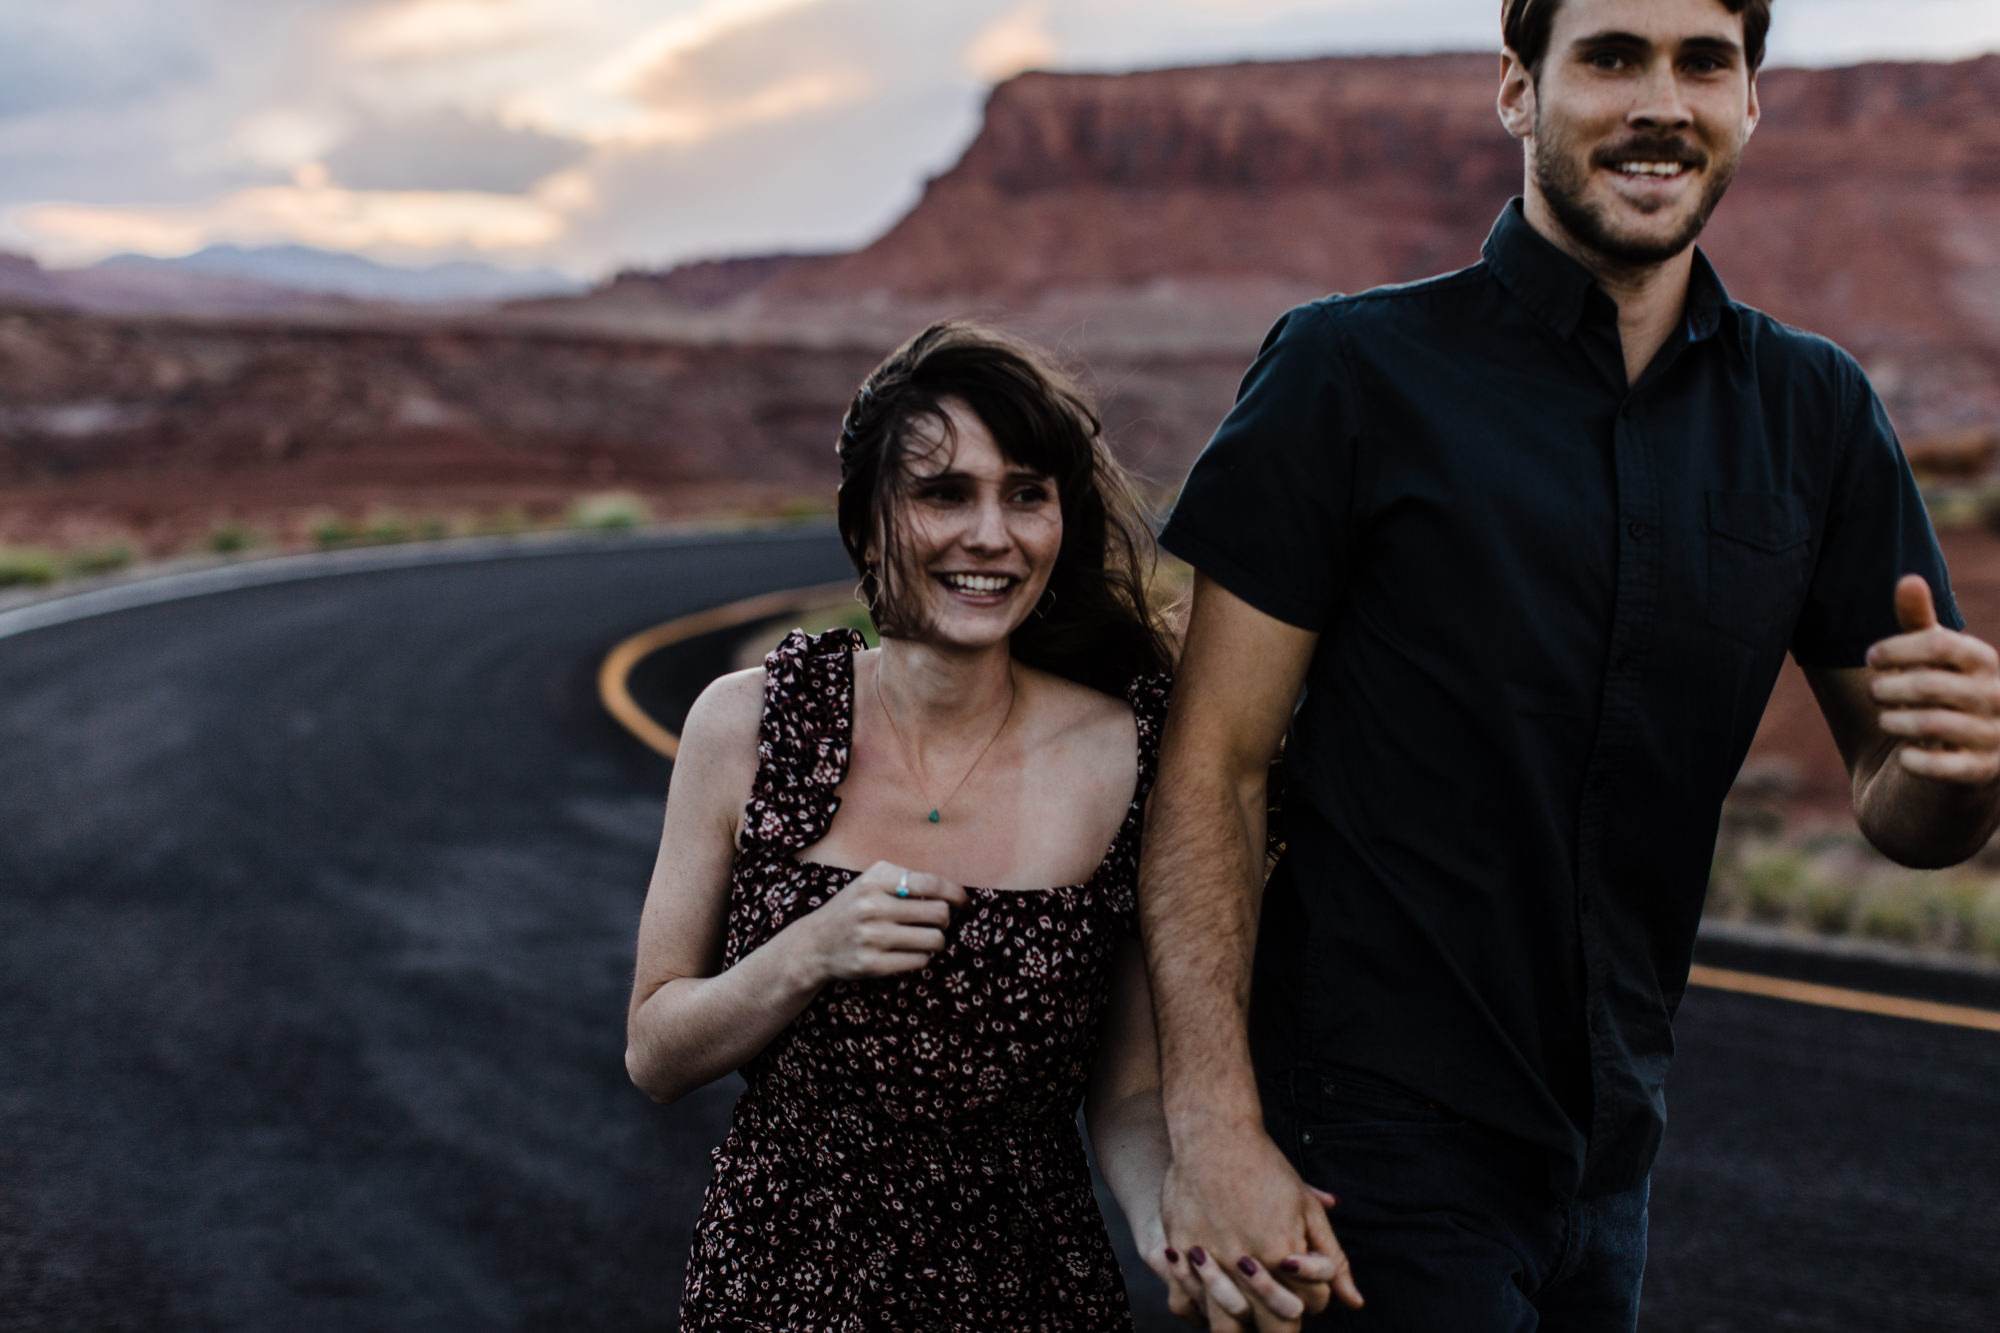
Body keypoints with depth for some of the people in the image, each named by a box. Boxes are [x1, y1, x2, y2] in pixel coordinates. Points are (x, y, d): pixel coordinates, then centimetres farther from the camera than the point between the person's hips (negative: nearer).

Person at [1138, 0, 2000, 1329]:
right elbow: (1213, 769, -11)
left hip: (1608, 1158, 5)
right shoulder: (1353, 371, -9)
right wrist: (1215, 1130, -19)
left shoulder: (1815, 412, 3)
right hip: (1372, 1150, -5)